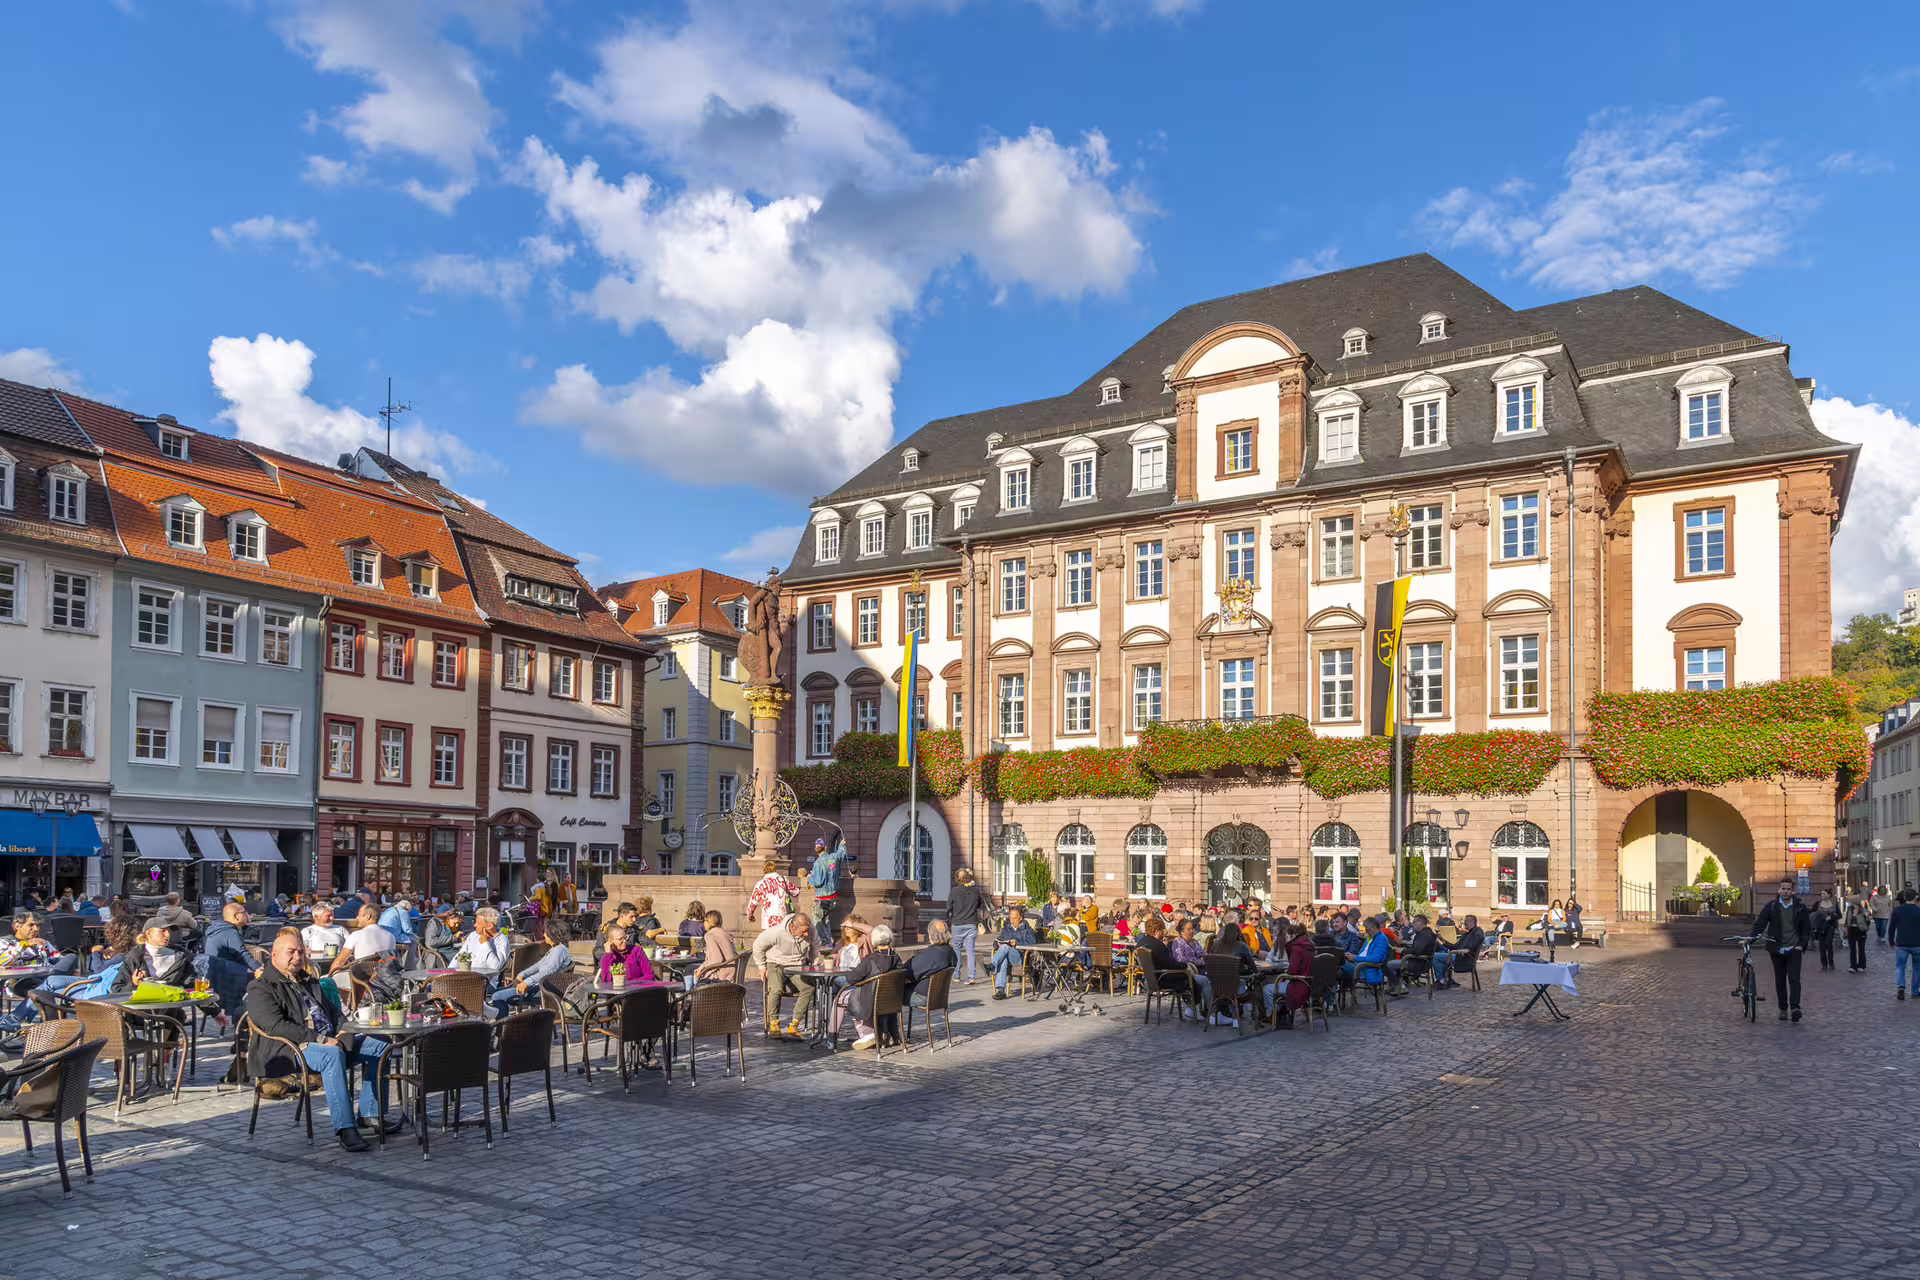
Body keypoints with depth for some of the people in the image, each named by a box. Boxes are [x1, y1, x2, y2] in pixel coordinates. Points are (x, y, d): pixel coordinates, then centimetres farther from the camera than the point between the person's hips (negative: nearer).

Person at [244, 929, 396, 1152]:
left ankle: (371, 1113, -3)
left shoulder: (309, 982, 25)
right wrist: (319, 1039, -22)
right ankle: (344, 1128, -40)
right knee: (332, 1055, -37)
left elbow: (336, 1015, 23)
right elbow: (276, 1026, -16)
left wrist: (341, 1039, 0)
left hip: (330, 1043, 9)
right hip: (288, 1050, -8)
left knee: (379, 1046, -2)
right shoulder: (260, 988, -1)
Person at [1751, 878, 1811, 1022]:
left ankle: (1795, 1007, -20)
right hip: (1777, 950, 1)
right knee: (1780, 981, 6)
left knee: (1794, 979, -13)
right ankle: (1783, 1009, 13)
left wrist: (1802, 945, -2)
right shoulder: (1771, 906, 2)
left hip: (1794, 950, -1)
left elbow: (1806, 928, 9)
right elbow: (1759, 924, -2)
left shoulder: (1800, 907, 3)